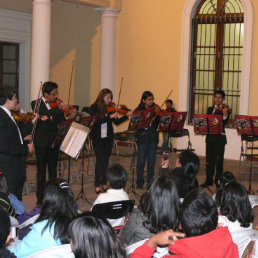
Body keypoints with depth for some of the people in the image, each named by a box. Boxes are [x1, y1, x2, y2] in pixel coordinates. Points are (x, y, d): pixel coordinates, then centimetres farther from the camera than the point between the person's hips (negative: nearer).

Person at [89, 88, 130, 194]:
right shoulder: (94, 107, -5)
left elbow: (117, 122, 6)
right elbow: (95, 121, -19)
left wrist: (127, 116, -7)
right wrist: (109, 117, -24)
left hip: (108, 138, 5)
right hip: (98, 138, -4)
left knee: (106, 160, 8)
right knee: (100, 160, -6)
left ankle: (104, 184, 17)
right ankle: (97, 186, 2)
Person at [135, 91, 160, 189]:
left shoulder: (155, 109, 6)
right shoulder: (139, 110, -1)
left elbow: (158, 123, -2)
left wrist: (157, 113, -17)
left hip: (153, 138, 3)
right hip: (142, 138, -3)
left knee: (152, 161, 7)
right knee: (141, 161, 0)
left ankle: (150, 181, 18)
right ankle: (140, 182, 11)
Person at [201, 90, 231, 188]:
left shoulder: (225, 109, -1)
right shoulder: (210, 109, 15)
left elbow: (225, 123, -16)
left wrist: (225, 115, -35)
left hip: (220, 138, -4)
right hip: (210, 137, 4)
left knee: (219, 160, -3)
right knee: (209, 159, 8)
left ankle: (218, 180, 6)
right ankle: (209, 180, 15)